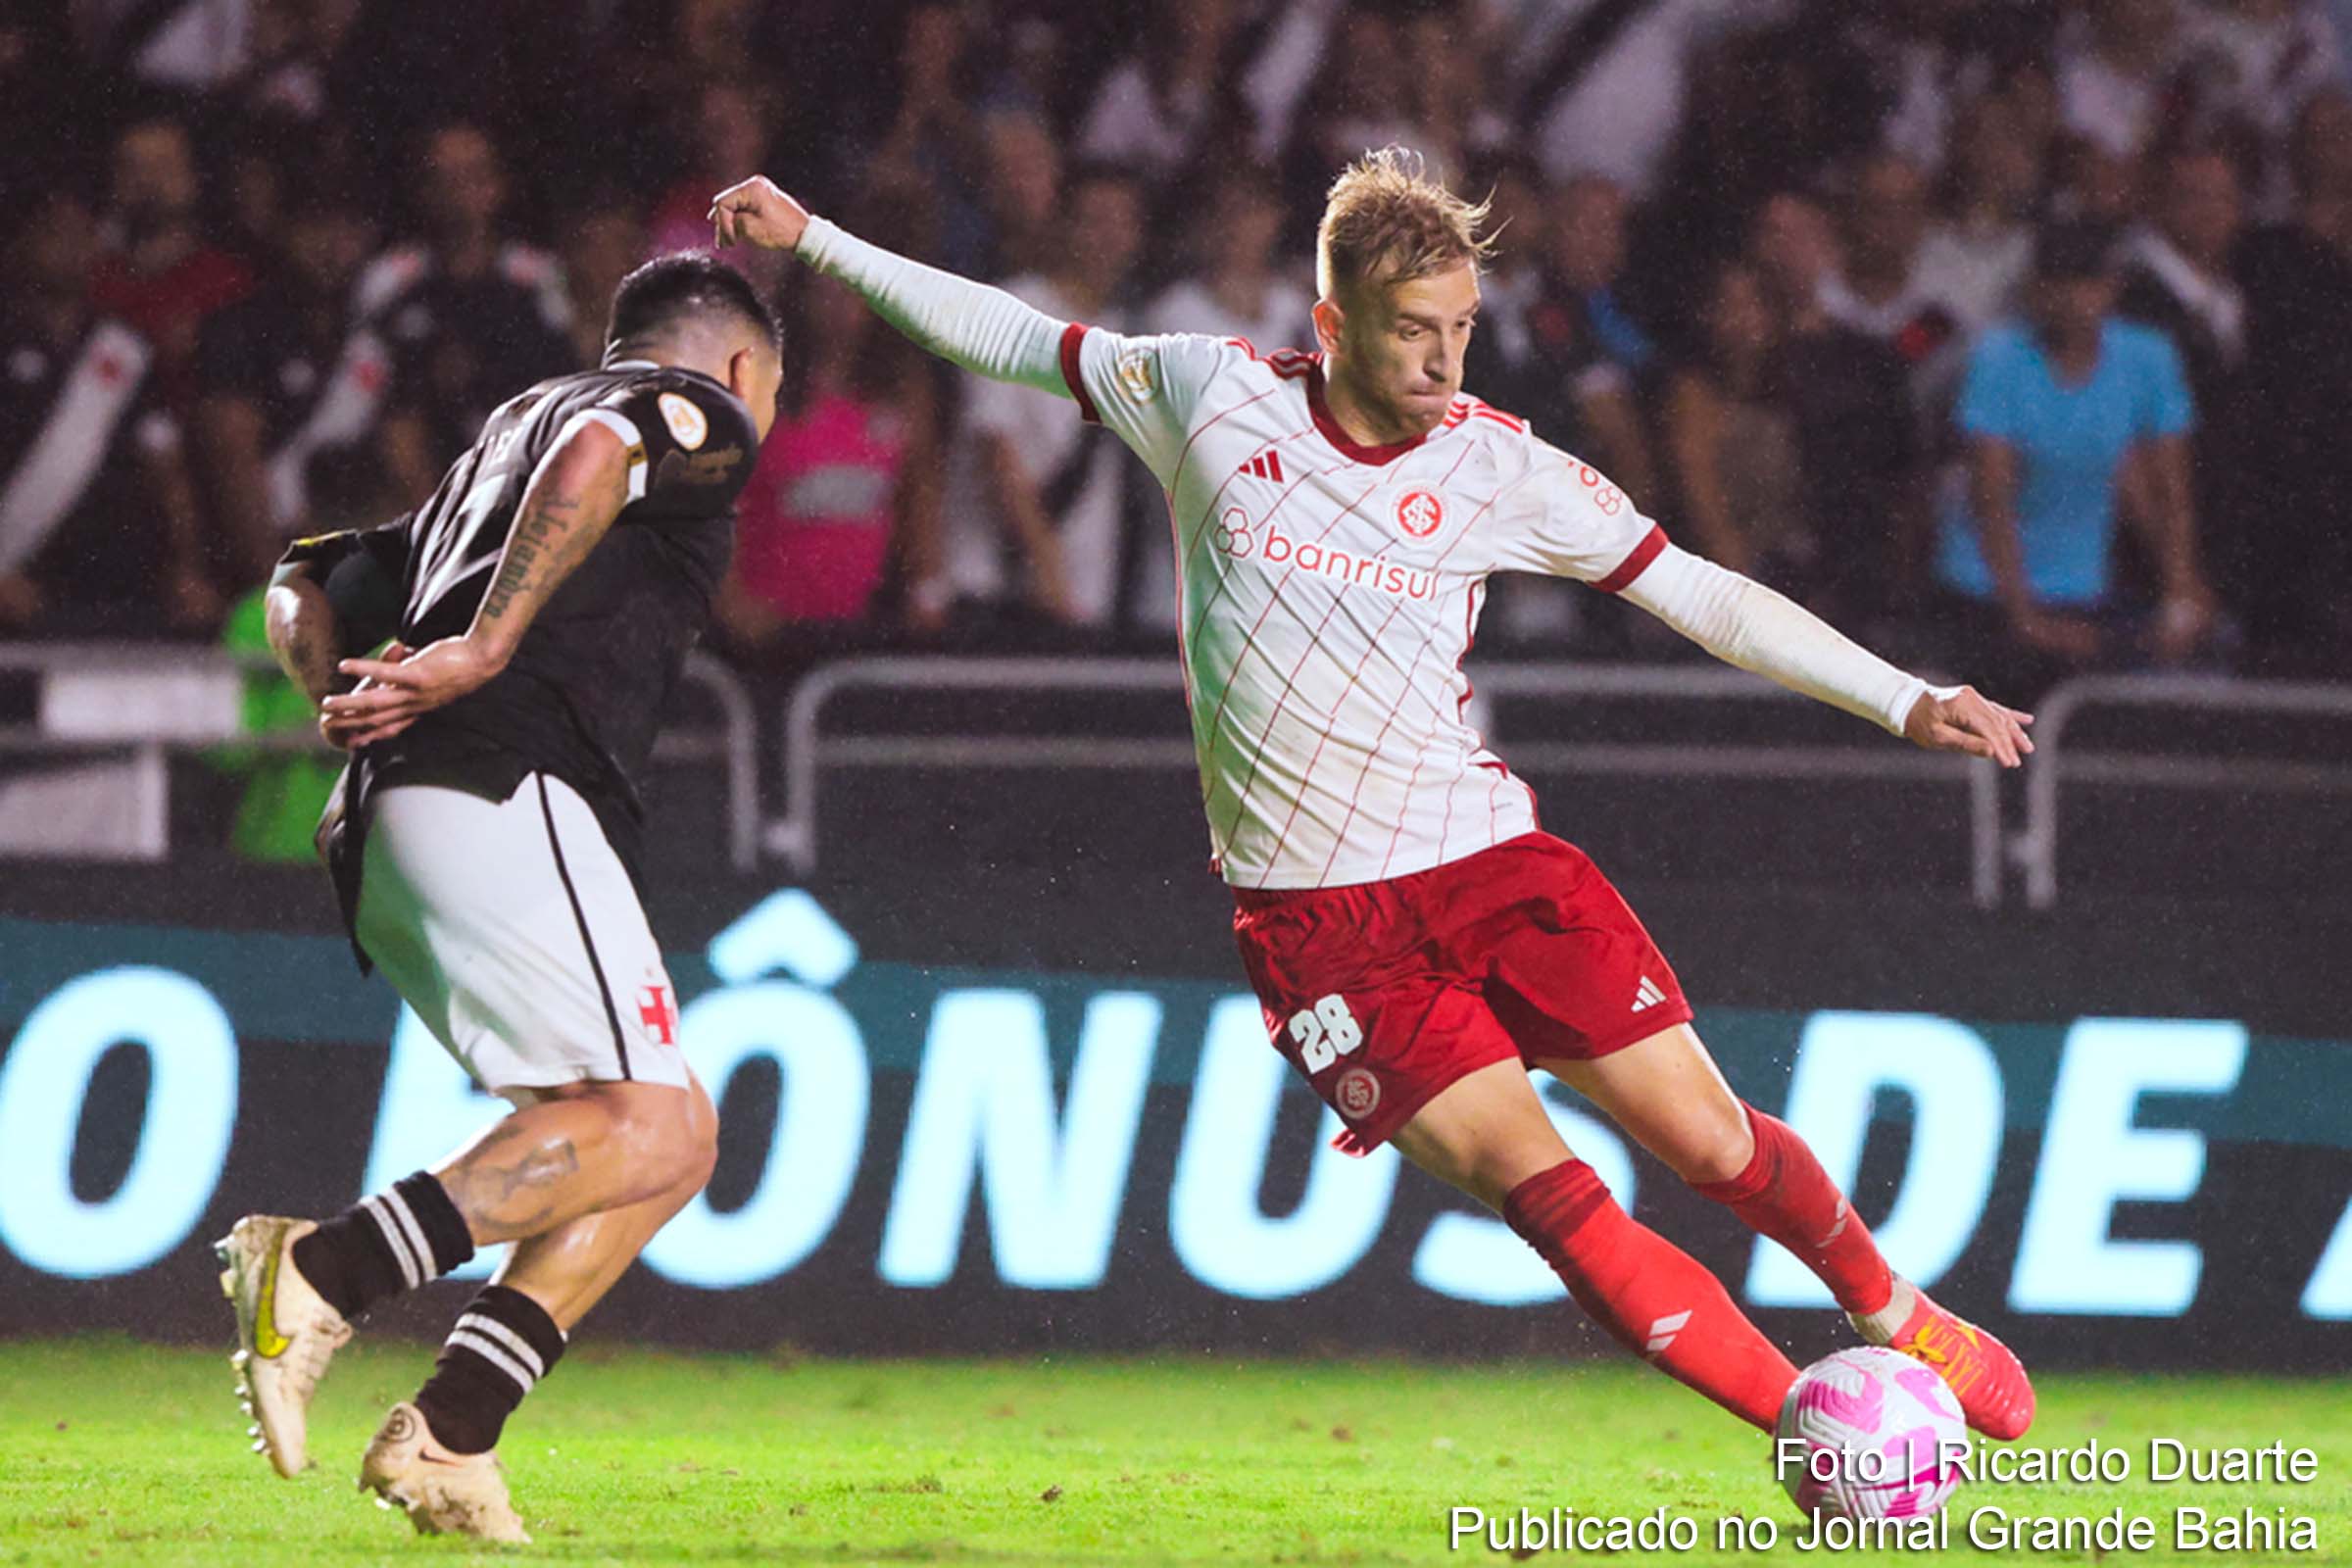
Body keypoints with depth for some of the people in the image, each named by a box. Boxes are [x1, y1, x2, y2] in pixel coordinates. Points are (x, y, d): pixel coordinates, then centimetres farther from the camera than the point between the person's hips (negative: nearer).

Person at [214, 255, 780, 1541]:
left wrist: (353, 703, 13)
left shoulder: (505, 439, 35)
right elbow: (599, 452, -15)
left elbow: (305, 594, 33)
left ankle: (446, 1435, -4)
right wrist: (486, 649, -17)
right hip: (503, 798, -9)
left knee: (662, 1144, 8)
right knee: (652, 1130, -16)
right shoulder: (704, 419, 10)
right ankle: (324, 1272, -30)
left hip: (387, 844, 9)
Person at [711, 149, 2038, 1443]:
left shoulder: (1502, 468, -1)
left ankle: (1899, 1317, 25)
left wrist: (1908, 701, -4)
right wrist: (812, 239, 14)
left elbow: (1707, 598, 2)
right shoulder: (1209, 396, -1)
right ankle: (1814, 1426, -8)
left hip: (1487, 855, 1)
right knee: (1531, 1182, -15)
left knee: (1709, 1140, -4)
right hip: (1318, 917, -1)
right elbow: (1013, 339, 13)